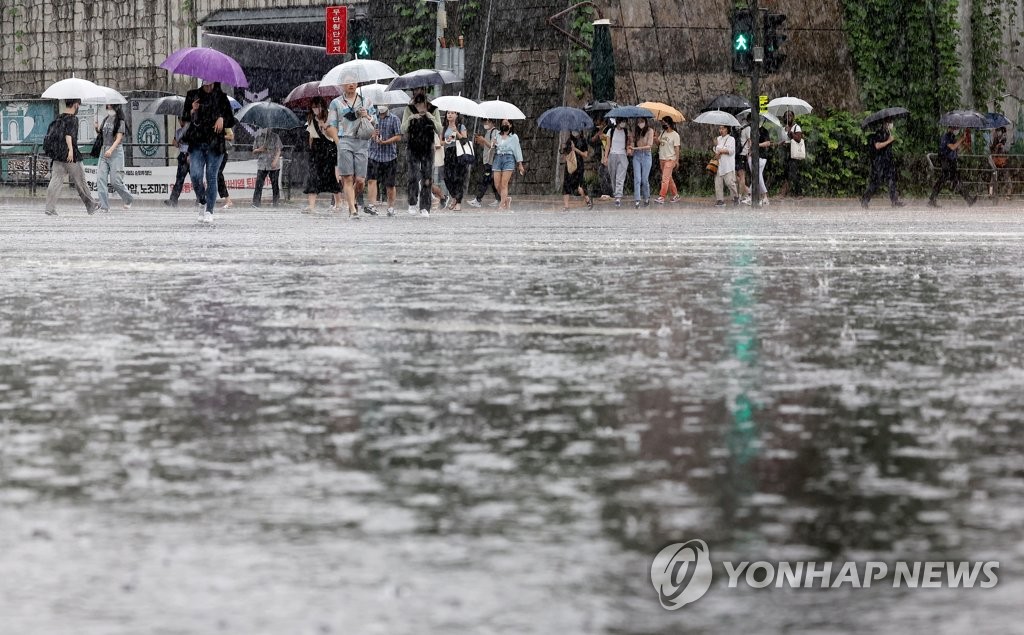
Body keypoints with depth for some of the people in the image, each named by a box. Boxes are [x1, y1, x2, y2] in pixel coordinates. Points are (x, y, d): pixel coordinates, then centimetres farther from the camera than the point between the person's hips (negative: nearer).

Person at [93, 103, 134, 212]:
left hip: (116, 151, -6)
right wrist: (97, 129, -1)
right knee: (101, 178, -7)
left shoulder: (120, 121, -5)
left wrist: (111, 150, -28)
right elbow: (100, 134, 21)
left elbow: (119, 138, -14)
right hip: (104, 152, 6)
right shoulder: (106, 119, 13)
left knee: (115, 180, -6)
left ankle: (127, 200, 20)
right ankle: (104, 206, -6)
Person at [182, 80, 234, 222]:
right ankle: (202, 203, 14)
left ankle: (209, 211, 5)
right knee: (196, 176, -12)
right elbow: (184, 116, 11)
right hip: (196, 142, 1)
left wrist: (222, 119, -12)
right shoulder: (193, 95, 9)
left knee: (211, 177, -2)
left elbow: (231, 121, 10)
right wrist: (192, 111, -9)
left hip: (215, 144, -1)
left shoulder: (221, 97, 6)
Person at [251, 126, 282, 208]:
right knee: (259, 184, -10)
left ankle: (276, 202, 11)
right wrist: (259, 150, -8)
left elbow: (278, 150, 1)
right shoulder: (258, 137, 10)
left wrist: (275, 161, -14)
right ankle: (255, 202, -12)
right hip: (262, 165, 1)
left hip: (273, 165, -1)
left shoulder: (275, 137, 3)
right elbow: (254, 151, 15)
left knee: (275, 184, 2)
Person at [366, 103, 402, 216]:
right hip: (374, 154, 2)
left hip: (389, 155, -2)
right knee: (371, 180, -16)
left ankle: (391, 207, 20)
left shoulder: (394, 119, 1)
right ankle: (372, 205, -22)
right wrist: (372, 134, -6)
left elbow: (398, 137, -4)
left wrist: (385, 142, -15)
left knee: (390, 184, 5)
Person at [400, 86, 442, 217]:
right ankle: (412, 204, 1)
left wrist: (432, 118, -14)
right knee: (414, 176, -13)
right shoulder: (409, 109, 7)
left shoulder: (433, 110, 8)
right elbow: (403, 130, 1)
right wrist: (409, 119, -17)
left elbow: (439, 131, 2)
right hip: (413, 148, -1)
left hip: (428, 148, 1)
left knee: (427, 179, -6)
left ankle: (424, 208, -3)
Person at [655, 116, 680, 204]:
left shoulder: (675, 135, -9)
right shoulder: (663, 132, 11)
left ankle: (661, 197, -16)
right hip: (662, 159, 8)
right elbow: (658, 143, 20)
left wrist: (677, 160, -13)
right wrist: (658, 140, -4)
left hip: (670, 159, -8)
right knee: (669, 178, 13)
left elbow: (676, 148, -10)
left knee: (665, 178, -12)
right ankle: (675, 195, 22)